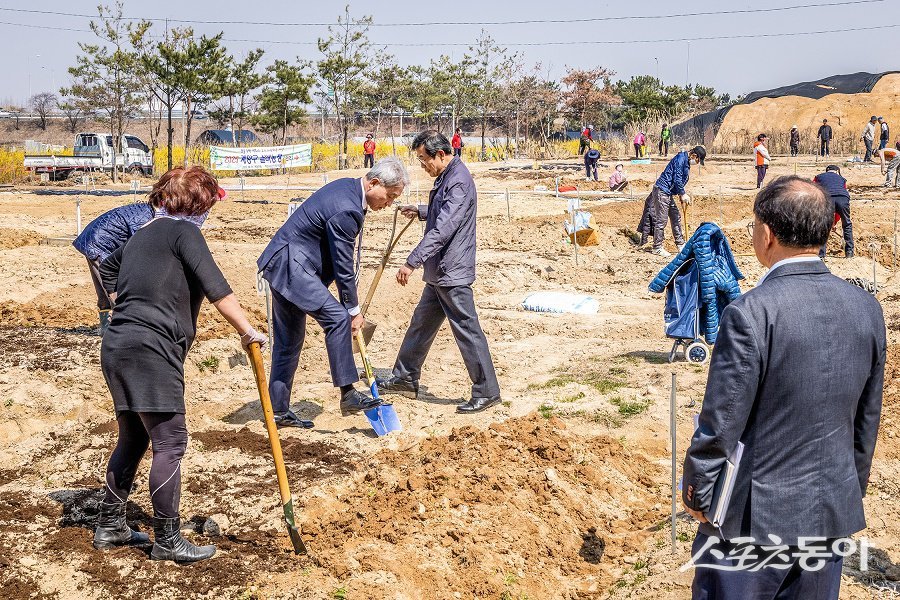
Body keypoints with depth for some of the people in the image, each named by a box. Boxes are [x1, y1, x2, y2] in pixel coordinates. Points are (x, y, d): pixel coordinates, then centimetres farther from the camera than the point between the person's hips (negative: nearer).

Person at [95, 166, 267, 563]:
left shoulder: (143, 234, 21)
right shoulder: (183, 232, -6)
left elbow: (108, 268, 39)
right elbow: (216, 288, -16)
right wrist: (247, 331, -13)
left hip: (117, 348, 10)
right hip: (151, 351, -10)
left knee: (133, 439, 19)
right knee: (169, 443, -4)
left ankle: (110, 527, 28)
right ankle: (167, 541, 2)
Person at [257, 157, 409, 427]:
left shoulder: (348, 187, 8)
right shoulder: (347, 210, -24)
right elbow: (343, 266, -17)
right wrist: (354, 310, -6)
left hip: (284, 263, 11)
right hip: (290, 265, -11)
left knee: (289, 340, 13)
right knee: (337, 318, -17)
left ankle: (278, 410, 21)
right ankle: (348, 395, -13)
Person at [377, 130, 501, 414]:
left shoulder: (458, 182, -21)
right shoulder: (445, 177, 12)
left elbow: (442, 231, -29)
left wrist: (412, 262, -30)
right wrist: (420, 212, 21)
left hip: (452, 273, -11)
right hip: (439, 273, 11)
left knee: (467, 330, -4)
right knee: (421, 323, 18)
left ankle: (486, 392, 5)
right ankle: (405, 379, 31)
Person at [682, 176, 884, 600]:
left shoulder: (751, 313, -23)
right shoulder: (866, 308, -4)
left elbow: (720, 424, -17)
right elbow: (867, 421, 6)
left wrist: (695, 494, -2)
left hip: (753, 517, -5)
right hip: (832, 515, 6)